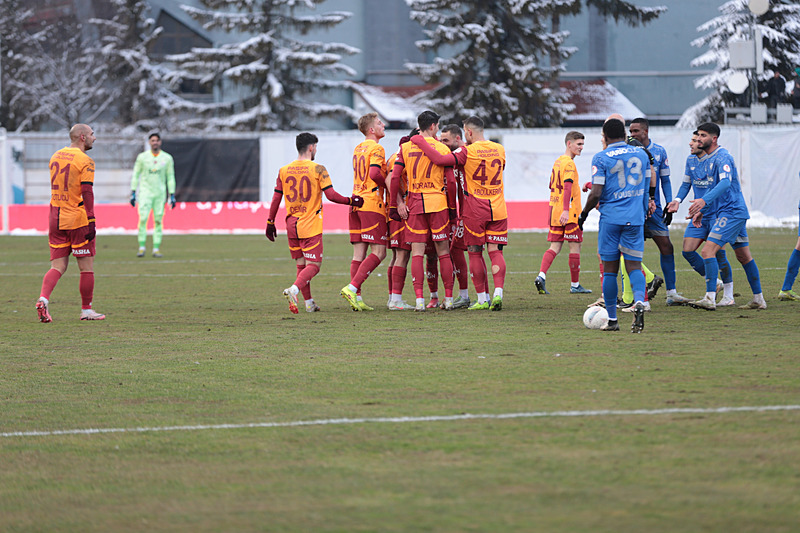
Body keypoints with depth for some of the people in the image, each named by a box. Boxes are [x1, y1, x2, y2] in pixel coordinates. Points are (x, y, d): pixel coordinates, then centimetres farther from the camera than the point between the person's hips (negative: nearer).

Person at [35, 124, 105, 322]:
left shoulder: (55, 157, 12)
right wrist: (91, 221, -18)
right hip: (77, 219, -6)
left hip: (56, 217, 6)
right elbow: (87, 192, -17)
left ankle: (43, 299, -15)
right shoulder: (84, 161, -10)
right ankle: (86, 310, 10)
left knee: (58, 266, 7)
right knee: (86, 267, 5)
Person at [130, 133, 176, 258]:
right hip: (145, 192, -1)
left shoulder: (167, 158, 5)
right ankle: (141, 247, -9)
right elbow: (135, 175, 6)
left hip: (160, 193, 1)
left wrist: (172, 195, 3)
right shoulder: (142, 157, 3)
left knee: (158, 221, -1)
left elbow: (170, 177, 7)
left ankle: (156, 249, 2)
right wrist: (133, 192, 0)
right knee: (143, 219, -12)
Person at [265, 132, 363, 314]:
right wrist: (351, 201, 2)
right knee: (313, 265, -3)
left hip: (291, 224, 5)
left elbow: (276, 198, 7)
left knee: (301, 265, 15)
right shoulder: (318, 169, -8)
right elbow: (331, 195, -13)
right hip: (311, 225, -5)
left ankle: (309, 303, 17)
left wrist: (270, 223, 15)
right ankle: (293, 291, -28)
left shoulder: (284, 171, 5)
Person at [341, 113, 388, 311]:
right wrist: (389, 185, -5)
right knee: (379, 252, -7)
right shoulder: (376, 148, -8)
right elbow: (374, 174, -20)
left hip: (356, 203, 8)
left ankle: (357, 298, 2)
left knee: (359, 253, 6)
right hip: (372, 204, -8)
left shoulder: (358, 148, 18)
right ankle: (352, 288, -19)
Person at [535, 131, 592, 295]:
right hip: (570, 213, -8)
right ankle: (575, 285, 8)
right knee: (575, 246, 1)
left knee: (555, 247, 6)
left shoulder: (558, 162, 15)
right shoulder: (569, 163, -12)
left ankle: (541, 276, -13)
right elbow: (567, 187, -22)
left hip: (555, 212, 8)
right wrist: (565, 211, -29)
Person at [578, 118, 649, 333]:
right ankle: (639, 301, -26)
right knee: (634, 267, 3)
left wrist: (583, 214, 4)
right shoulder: (641, 154, 8)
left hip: (610, 218, -3)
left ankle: (612, 319, 8)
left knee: (610, 270, 5)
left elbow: (596, 194, -12)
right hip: (635, 218, 3)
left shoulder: (601, 159, -6)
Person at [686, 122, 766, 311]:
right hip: (737, 212, 11)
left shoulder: (722, 157, -15)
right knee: (744, 256, 14)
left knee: (708, 251, -17)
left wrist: (704, 200, -43)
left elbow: (725, 182, -32)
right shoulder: (711, 159, 17)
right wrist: (702, 211, 23)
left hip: (731, 212, -11)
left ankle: (710, 298, -23)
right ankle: (758, 300, 19)